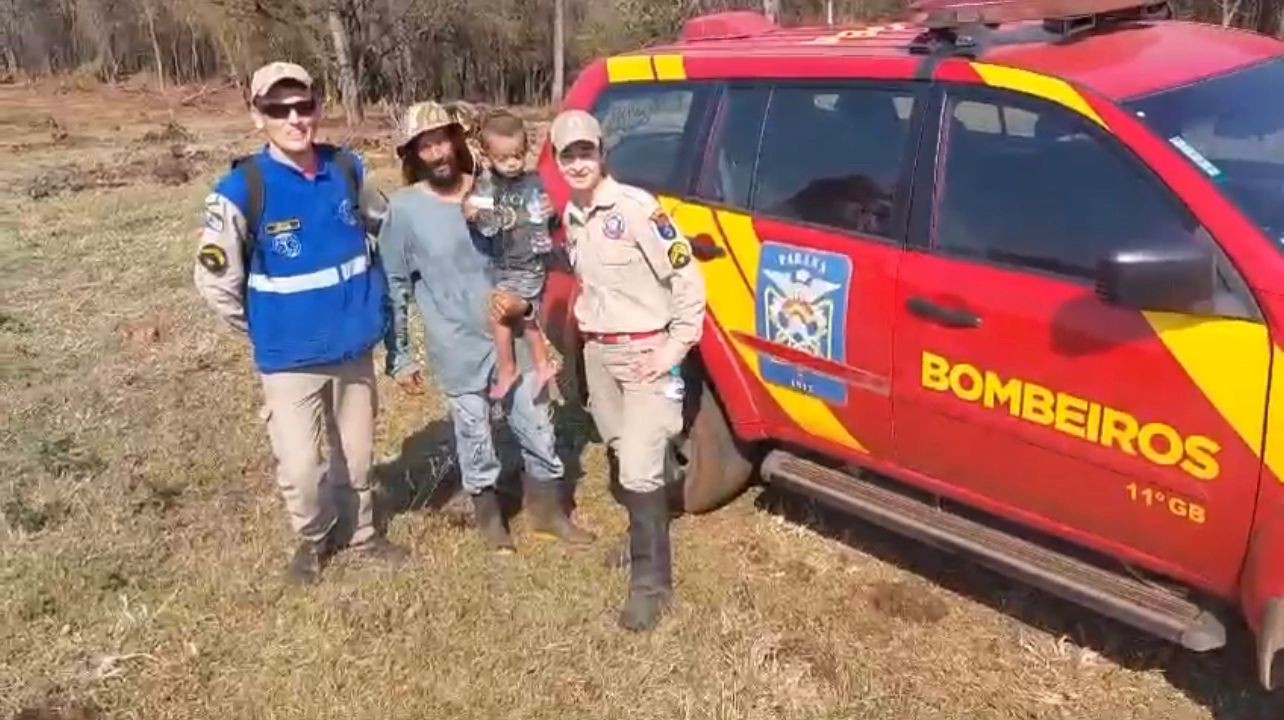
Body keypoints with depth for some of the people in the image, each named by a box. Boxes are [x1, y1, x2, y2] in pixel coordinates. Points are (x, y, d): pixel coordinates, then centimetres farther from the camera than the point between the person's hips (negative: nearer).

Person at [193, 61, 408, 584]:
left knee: (357, 453, 17)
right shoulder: (241, 190, -16)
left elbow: (379, 224, 17)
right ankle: (314, 539, 29)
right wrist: (266, 329, -2)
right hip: (290, 358, -3)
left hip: (355, 345, 4)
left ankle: (361, 533, 42)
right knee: (300, 469, -2)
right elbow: (214, 279, -11)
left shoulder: (346, 169, -3)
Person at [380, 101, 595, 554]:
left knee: (537, 430, 12)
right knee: (476, 442, 11)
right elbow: (394, 287, -3)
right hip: (458, 349, -2)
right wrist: (399, 356, -4)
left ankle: (549, 513, 32)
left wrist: (525, 302, -8)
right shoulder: (404, 209, -8)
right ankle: (490, 518, 34)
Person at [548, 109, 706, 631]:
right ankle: (644, 539, 41)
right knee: (624, 460, 20)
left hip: (646, 354, -7)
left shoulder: (637, 208, -16)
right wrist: (585, 322, 12)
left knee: (639, 471, -11)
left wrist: (676, 346, -17)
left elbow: (686, 278, -16)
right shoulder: (571, 215, 7)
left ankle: (651, 582, 2)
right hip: (597, 354, 8)